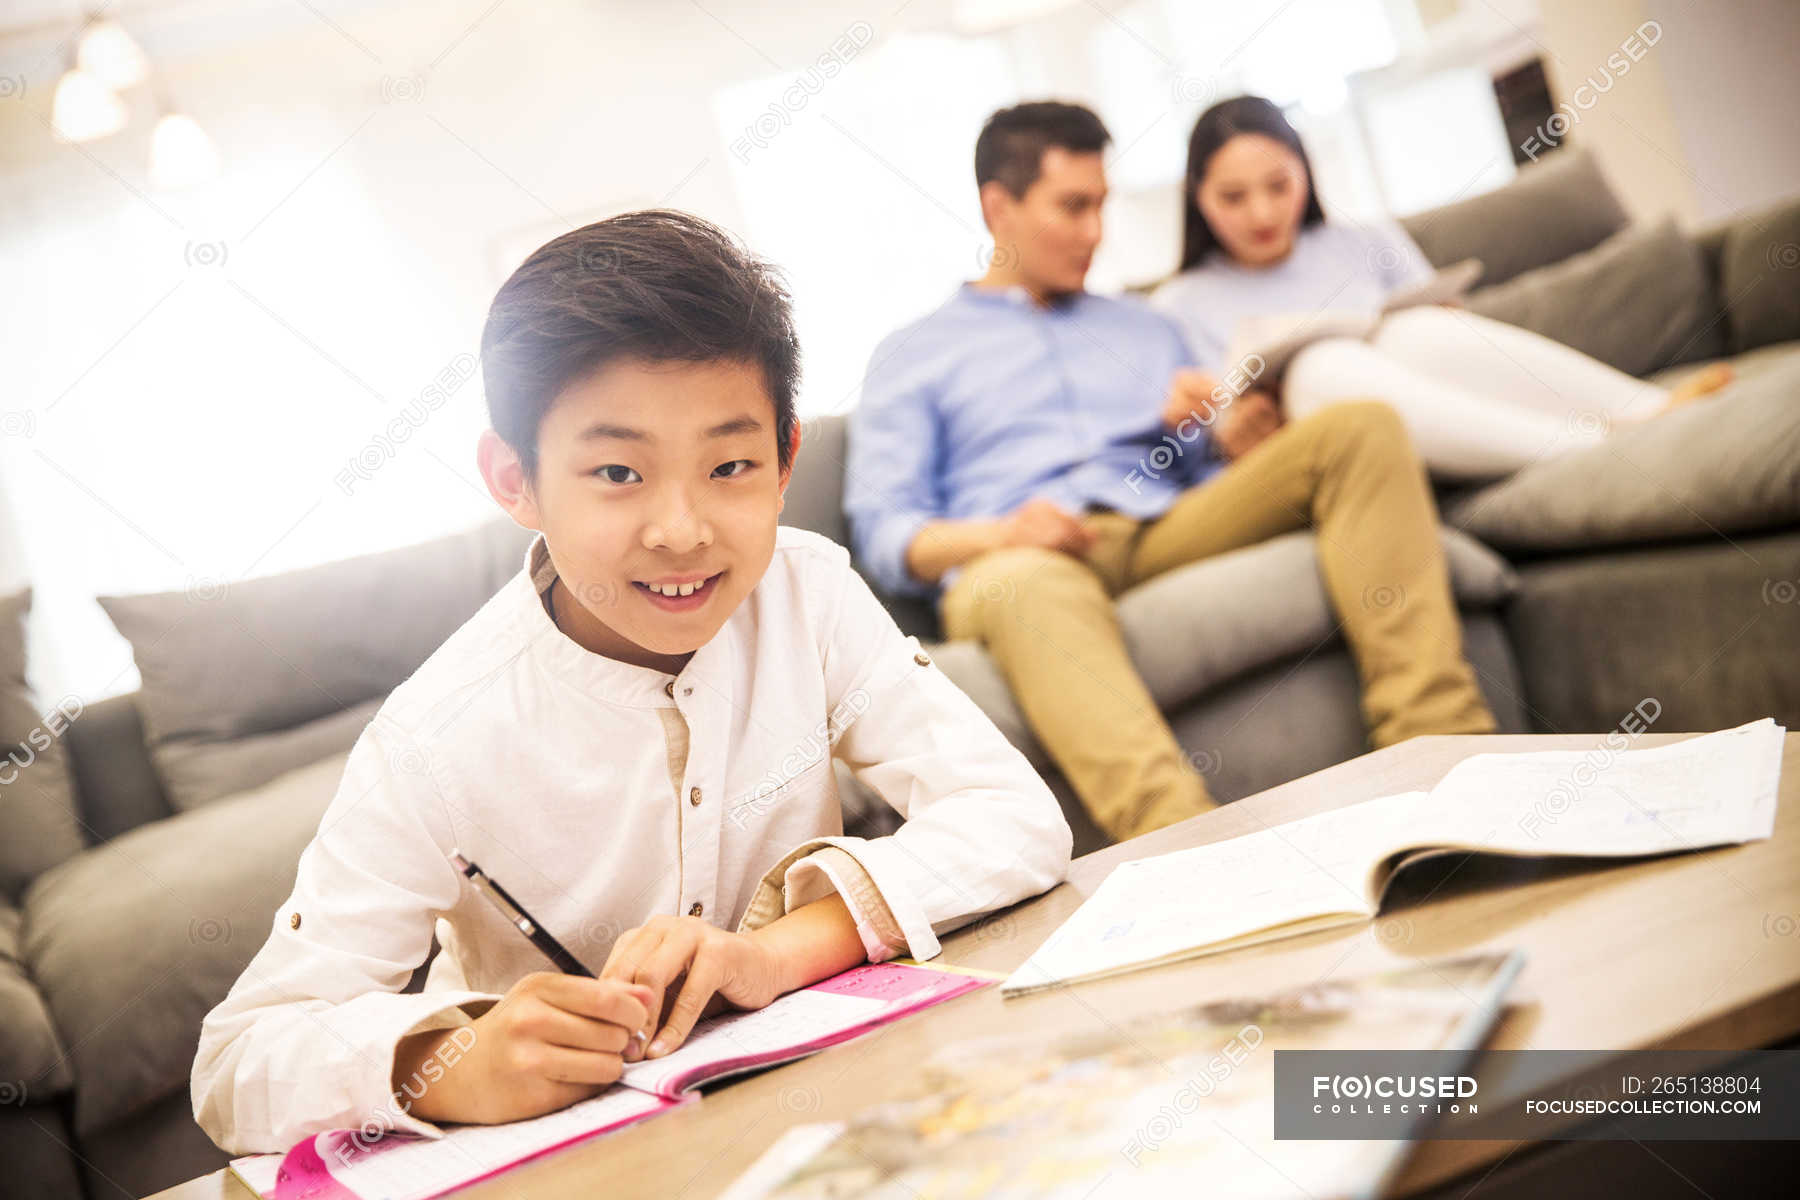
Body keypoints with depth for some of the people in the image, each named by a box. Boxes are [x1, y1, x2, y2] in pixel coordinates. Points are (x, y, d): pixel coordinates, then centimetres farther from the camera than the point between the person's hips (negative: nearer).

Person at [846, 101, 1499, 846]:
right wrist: (996, 534, -13)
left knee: (1360, 428, -19)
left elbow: (1211, 472, 27)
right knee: (1025, 585, -43)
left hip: (1170, 531, 4)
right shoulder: (911, 357, 21)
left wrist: (1238, 445, 2)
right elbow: (883, 533, 8)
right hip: (1020, 558, -4)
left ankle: (1441, 747, -36)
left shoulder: (1144, 327, 34)